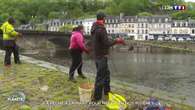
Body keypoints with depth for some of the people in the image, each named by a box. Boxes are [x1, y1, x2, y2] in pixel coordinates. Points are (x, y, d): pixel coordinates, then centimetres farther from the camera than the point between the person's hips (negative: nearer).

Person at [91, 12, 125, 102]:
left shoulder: (94, 29, 7)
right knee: (100, 77, 0)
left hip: (97, 56, 9)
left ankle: (107, 91, 38)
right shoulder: (101, 29, -21)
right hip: (102, 56, -9)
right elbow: (107, 43, -22)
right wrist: (116, 41, -8)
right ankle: (96, 98, 8)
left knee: (106, 73, 23)